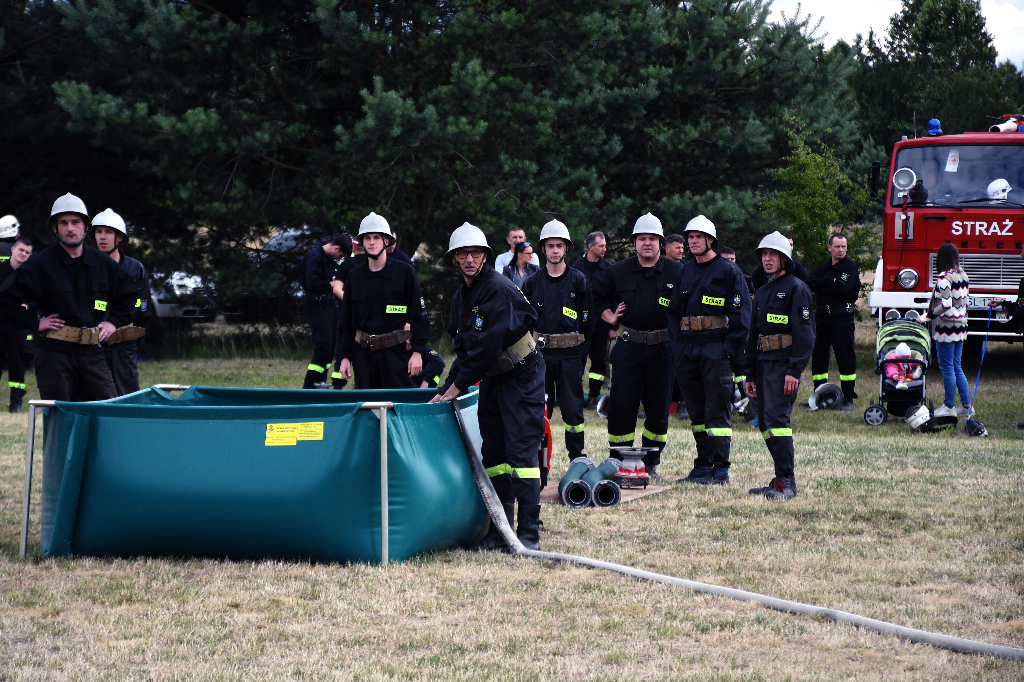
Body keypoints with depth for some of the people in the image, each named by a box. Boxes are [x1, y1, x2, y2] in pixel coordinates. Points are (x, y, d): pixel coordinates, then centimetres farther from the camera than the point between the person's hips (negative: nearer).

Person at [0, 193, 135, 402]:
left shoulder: (104, 263, 10)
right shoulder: (40, 264, -1)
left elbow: (129, 297, 25)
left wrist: (114, 322, 12)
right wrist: (35, 324, -5)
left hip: (92, 353, 3)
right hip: (54, 354, -3)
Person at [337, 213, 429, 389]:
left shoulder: (404, 272, 1)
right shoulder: (355, 276, 10)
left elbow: (418, 314, 0)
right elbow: (346, 321, 14)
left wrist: (417, 352, -7)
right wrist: (345, 356, 9)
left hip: (396, 353, -3)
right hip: (363, 353, 3)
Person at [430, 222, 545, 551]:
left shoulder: (498, 289, -19)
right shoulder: (461, 297, 8)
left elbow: (488, 345, -22)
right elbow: (465, 348, 14)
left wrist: (458, 384, -17)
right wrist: (448, 389, 4)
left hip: (521, 378, -8)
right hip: (491, 379, 9)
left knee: (521, 452, -12)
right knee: (493, 453, 6)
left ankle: (529, 533, -11)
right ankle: (500, 531, 11)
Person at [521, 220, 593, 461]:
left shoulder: (578, 280, 5)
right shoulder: (532, 283, 10)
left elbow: (587, 320, 6)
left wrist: (574, 342, 2)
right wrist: (534, 343, 7)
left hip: (569, 356, -1)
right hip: (540, 354, 1)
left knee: (573, 410, 0)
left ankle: (577, 460, 7)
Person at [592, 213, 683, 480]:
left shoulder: (676, 273, 1)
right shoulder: (617, 272, 5)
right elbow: (598, 298, 20)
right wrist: (609, 317, 7)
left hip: (662, 348, 0)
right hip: (628, 346, 0)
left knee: (659, 407, 5)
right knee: (621, 405, -2)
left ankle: (651, 465, 15)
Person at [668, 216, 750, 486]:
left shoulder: (728, 271, -2)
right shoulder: (684, 272, 15)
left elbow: (740, 315, -5)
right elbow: (673, 312, 19)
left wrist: (734, 352, -12)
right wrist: (675, 347, 9)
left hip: (716, 349, -6)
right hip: (687, 350, 6)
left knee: (717, 410, -7)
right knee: (697, 411, 9)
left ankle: (720, 470, -6)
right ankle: (703, 466, 16)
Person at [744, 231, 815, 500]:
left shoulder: (796, 289, -5)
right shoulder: (762, 292, 21)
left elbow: (804, 333, -12)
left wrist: (795, 370, -20)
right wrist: (750, 374, 20)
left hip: (784, 363, -9)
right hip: (764, 363, 9)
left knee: (776, 417, -16)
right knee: (765, 422, 7)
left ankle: (786, 483, -17)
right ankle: (783, 479, 13)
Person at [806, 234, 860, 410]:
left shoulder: (850, 266, -1)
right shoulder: (823, 266, 15)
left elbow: (842, 288, -17)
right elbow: (809, 284, 0)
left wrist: (820, 287, -5)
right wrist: (830, 282, -12)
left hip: (842, 317, -5)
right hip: (822, 316, 5)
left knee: (845, 356, -6)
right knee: (818, 355, 7)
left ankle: (848, 398, -2)